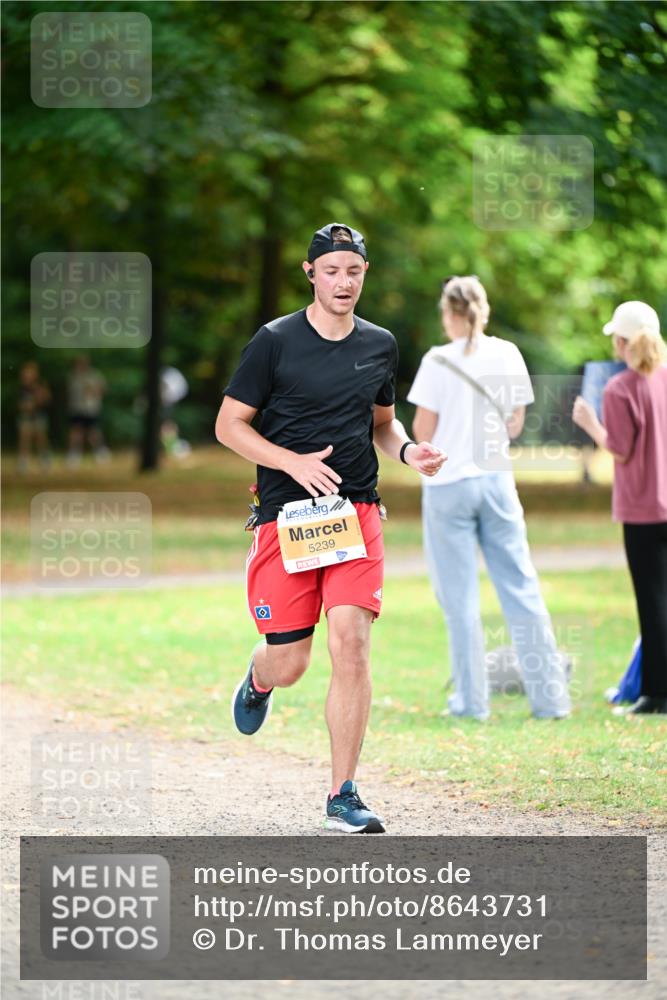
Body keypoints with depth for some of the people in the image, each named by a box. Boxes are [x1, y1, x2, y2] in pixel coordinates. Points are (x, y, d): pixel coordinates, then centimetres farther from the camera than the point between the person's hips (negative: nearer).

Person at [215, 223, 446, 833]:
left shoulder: (380, 346, 11)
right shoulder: (276, 342, -2)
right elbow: (229, 425, 0)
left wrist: (408, 451, 3)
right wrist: (295, 462, -13)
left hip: (356, 510, 2)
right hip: (286, 514, -2)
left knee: (351, 641, -15)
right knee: (288, 663, -1)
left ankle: (343, 796, -6)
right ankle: (258, 683, 41)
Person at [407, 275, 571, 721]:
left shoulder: (439, 362, -9)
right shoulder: (508, 354, 3)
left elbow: (423, 431, -6)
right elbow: (516, 425, 8)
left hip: (448, 482, -3)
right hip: (497, 479, 3)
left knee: (460, 597, 3)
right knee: (521, 588, 6)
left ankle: (472, 699, 4)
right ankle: (551, 696, 4)